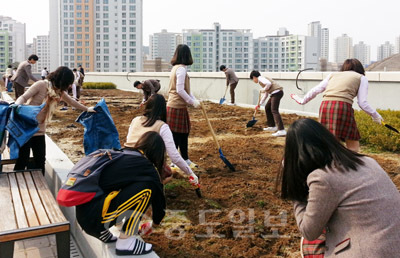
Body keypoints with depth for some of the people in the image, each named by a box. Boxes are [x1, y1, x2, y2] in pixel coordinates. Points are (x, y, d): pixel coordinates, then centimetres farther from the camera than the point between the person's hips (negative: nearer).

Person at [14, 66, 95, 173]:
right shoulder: (41, 85, -14)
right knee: (22, 160, -4)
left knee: (40, 161, 7)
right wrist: (16, 106, -38)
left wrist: (87, 109, 34)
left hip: (40, 130, 7)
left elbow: (71, 101, 24)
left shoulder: (60, 91, 7)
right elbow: (23, 97, -17)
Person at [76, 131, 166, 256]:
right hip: (95, 220, -8)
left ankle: (104, 233, 19)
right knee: (146, 188, -9)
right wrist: (154, 225, 28)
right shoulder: (147, 168, -4)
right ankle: (125, 242, -1)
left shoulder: (121, 154, 18)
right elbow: (159, 199, 7)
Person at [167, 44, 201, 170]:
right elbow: (180, 90, -22)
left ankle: (186, 160, 27)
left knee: (184, 133, 16)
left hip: (179, 106, 9)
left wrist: (195, 100, 9)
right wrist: (193, 102, -14)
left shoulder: (176, 68, 14)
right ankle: (174, 163, 9)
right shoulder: (181, 69, -15)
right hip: (177, 107, -9)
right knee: (176, 135, -1)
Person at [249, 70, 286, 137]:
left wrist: (264, 90, -6)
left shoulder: (260, 78, -2)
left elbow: (269, 83, -22)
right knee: (267, 108, 21)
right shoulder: (262, 80, 28)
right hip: (275, 93, 10)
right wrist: (259, 104, 32)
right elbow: (265, 95, 32)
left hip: (277, 92, -10)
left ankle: (281, 130, -26)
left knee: (274, 110, -16)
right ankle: (272, 126, 28)